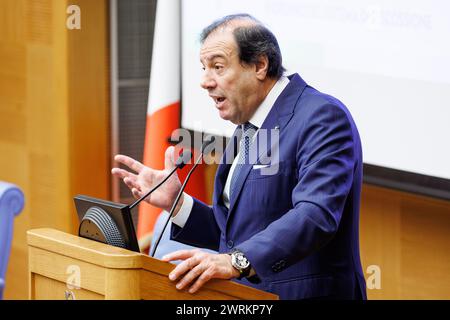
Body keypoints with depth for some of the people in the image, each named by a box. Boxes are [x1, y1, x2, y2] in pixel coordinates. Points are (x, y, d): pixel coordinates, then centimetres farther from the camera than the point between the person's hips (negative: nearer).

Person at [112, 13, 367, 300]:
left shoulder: (323, 116, -10)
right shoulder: (247, 130, 18)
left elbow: (316, 214, -24)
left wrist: (237, 261, -34)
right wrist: (175, 202, 5)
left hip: (305, 295, -7)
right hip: (246, 300, 7)